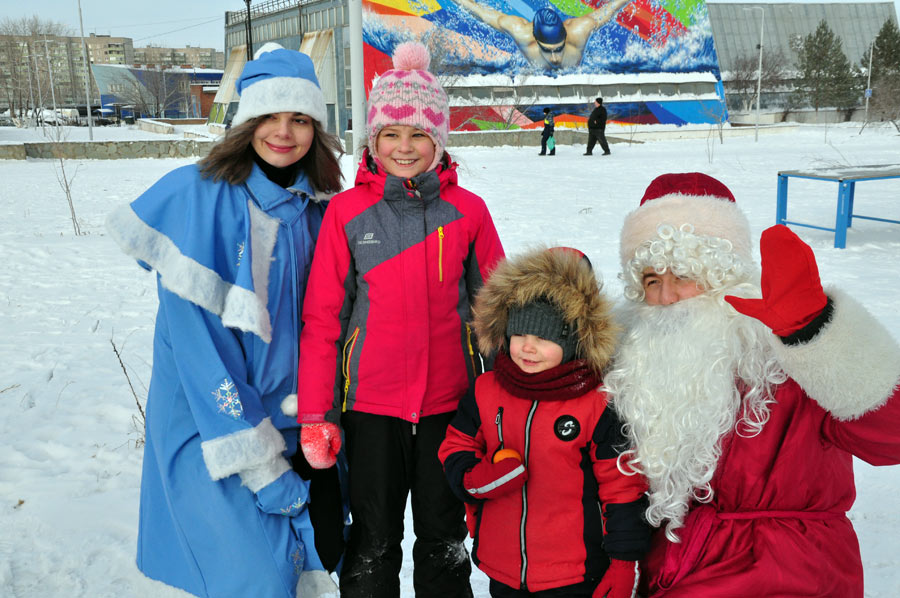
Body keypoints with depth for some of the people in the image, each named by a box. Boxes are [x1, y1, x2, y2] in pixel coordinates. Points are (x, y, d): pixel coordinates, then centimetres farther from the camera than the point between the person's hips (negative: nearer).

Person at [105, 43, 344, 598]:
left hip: (292, 421, 5)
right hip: (210, 424, -5)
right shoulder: (197, 197, -15)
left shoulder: (316, 208, 2)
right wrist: (258, 464, -19)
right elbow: (199, 338, -18)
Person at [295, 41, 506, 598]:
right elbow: (321, 318, -3)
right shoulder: (346, 212, -5)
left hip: (449, 402, 1)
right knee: (374, 541, 13)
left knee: (444, 536, 17)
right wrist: (315, 415, -5)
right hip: (370, 404, -1)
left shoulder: (467, 211, -2)